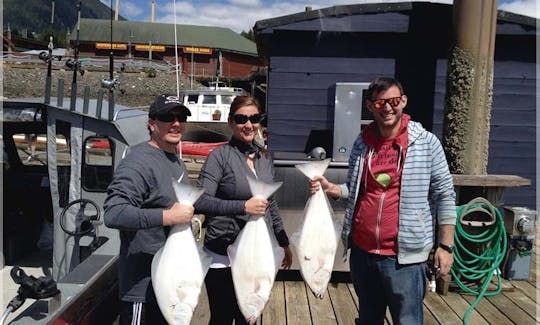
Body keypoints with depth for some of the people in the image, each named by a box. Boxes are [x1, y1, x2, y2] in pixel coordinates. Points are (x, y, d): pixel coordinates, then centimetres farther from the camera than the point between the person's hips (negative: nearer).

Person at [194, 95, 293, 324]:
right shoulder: (220, 156, -10)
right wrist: (243, 206, -26)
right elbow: (200, 202, -19)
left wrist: (284, 242, 17)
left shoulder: (264, 157, 7)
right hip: (223, 256, -5)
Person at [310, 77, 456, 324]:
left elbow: (444, 195, -4)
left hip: (403, 256, -4)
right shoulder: (362, 143, 5)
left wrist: (446, 245, -6)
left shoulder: (426, 143, -7)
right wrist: (329, 188, -4)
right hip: (361, 251, 4)